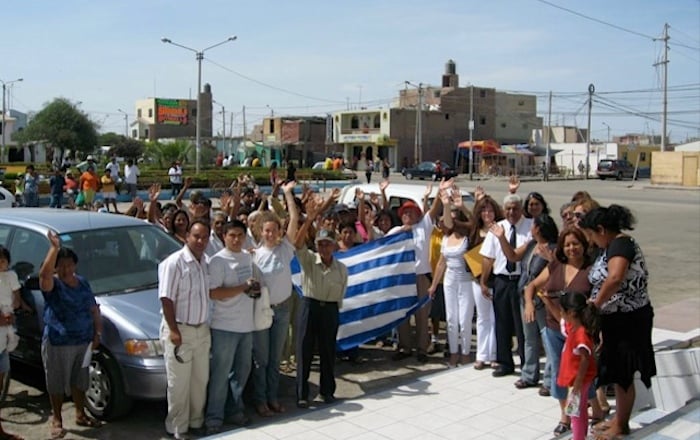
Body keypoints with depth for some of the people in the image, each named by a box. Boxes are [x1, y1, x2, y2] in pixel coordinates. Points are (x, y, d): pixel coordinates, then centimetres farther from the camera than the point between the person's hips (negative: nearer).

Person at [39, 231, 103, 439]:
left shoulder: (83, 283, 8)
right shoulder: (52, 284, -9)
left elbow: (94, 309, 13)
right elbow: (44, 272, -34)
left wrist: (97, 332, 6)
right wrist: (55, 247, -38)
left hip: (84, 342, 5)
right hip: (57, 344, -5)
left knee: (79, 381, 17)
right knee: (57, 383, 6)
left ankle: (80, 414, 32)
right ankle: (56, 420, 19)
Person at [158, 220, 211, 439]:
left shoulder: (207, 263, 6)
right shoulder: (174, 263, -15)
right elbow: (166, 299, -17)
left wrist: (208, 324, 12)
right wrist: (173, 330, -20)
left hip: (202, 329, 7)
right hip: (179, 330, -7)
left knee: (200, 380, 15)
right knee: (179, 383, 2)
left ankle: (196, 420, 30)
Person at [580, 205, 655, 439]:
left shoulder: (621, 244, -20)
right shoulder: (609, 247, 12)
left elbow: (615, 278, -37)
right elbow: (600, 280, 13)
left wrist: (596, 303, -28)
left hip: (628, 320, -10)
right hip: (614, 319, 10)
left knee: (623, 374, 4)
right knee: (616, 371, 19)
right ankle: (618, 417, 34)